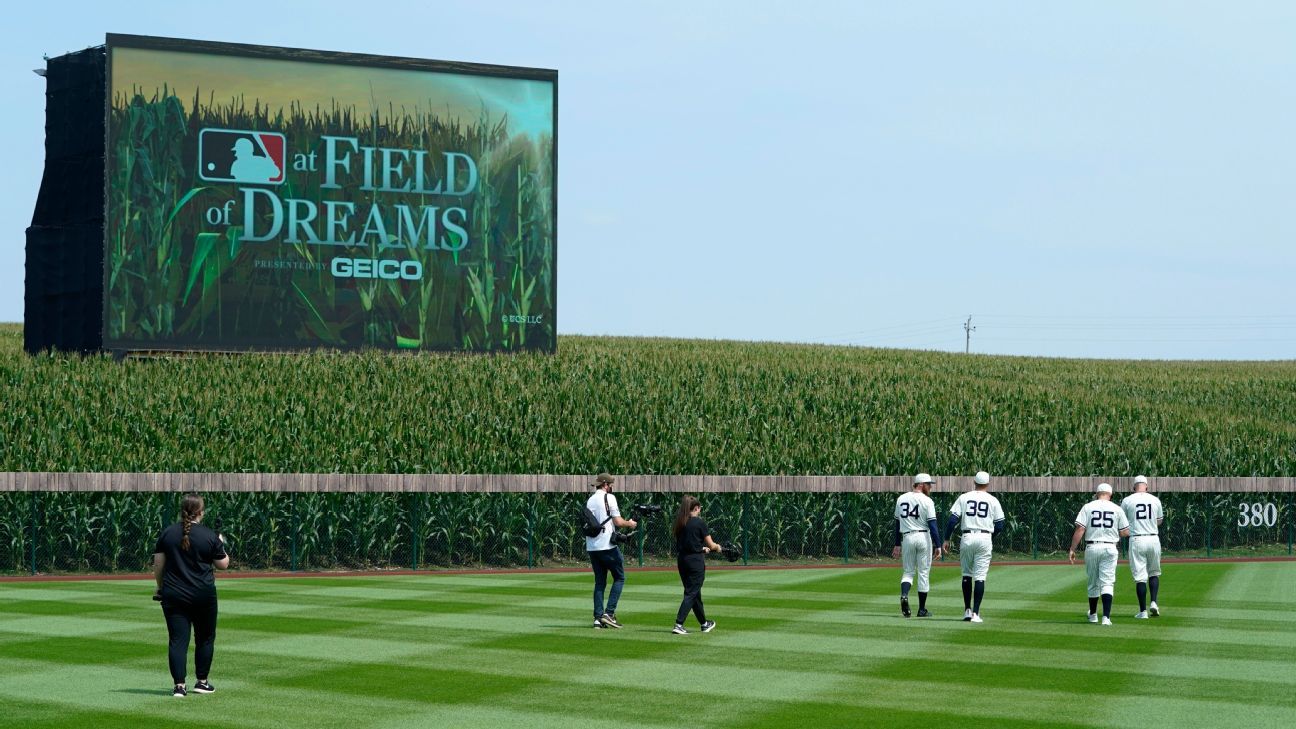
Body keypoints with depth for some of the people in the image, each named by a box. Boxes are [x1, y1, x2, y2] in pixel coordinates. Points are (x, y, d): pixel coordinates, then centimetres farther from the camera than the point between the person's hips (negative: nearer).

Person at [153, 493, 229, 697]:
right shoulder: (210, 536, -6)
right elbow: (223, 564, 3)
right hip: (203, 594, -2)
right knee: (205, 638, 15)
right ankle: (202, 682, 20)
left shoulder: (167, 533, 1)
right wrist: (221, 546, 20)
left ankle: (179, 685, -6)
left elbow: (158, 564, 4)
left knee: (177, 639, 1)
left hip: (173, 595, 2)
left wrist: (160, 588, 16)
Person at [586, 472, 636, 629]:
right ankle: (609, 613, -8)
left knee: (599, 581, 12)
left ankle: (598, 617, 4)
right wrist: (629, 523, 10)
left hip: (591, 546, 6)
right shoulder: (609, 498, -6)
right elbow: (618, 522, -10)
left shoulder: (589, 501, 14)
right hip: (607, 545, -6)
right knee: (619, 578, 4)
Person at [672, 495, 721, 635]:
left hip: (682, 560, 7)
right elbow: (711, 545, -5)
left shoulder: (679, 523, 7)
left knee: (694, 592, 17)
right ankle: (679, 624, -14)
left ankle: (704, 623, 31)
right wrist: (717, 547, 18)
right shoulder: (699, 523, -10)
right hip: (696, 561, -7)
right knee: (692, 593, -3)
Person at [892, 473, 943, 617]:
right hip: (924, 537, -3)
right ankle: (922, 609, 10)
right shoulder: (927, 501, -6)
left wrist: (897, 545, 18)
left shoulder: (901, 499, 8)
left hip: (907, 538, 3)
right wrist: (938, 546, -11)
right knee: (924, 573, 6)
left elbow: (898, 524, 13)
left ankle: (904, 595, -19)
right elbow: (932, 525, -12)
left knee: (908, 572, 12)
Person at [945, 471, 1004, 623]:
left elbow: (953, 520, -2)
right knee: (980, 576, -1)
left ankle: (967, 610, 15)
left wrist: (947, 539, 6)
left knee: (967, 574, 16)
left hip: (966, 538, 1)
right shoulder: (993, 500, 4)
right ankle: (975, 613, -8)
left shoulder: (964, 498, 5)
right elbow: (999, 526, 3)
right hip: (984, 539, -1)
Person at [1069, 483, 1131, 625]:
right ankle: (1106, 616, -19)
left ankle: (1093, 614, 30)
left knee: (1093, 583, 16)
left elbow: (1080, 530, -7)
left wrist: (1072, 549, -4)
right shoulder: (1117, 509, 4)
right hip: (1109, 548, -1)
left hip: (1091, 548, 1)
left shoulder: (1088, 507, 1)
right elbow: (1126, 532, 3)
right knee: (1107, 583, -4)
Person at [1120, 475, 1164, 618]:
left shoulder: (1127, 501, -2)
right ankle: (1153, 602, 2)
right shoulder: (1155, 500, 5)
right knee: (1154, 573, 19)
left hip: (1136, 540, -2)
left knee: (1140, 576, 0)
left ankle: (1143, 611, -1)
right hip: (1153, 539, 2)